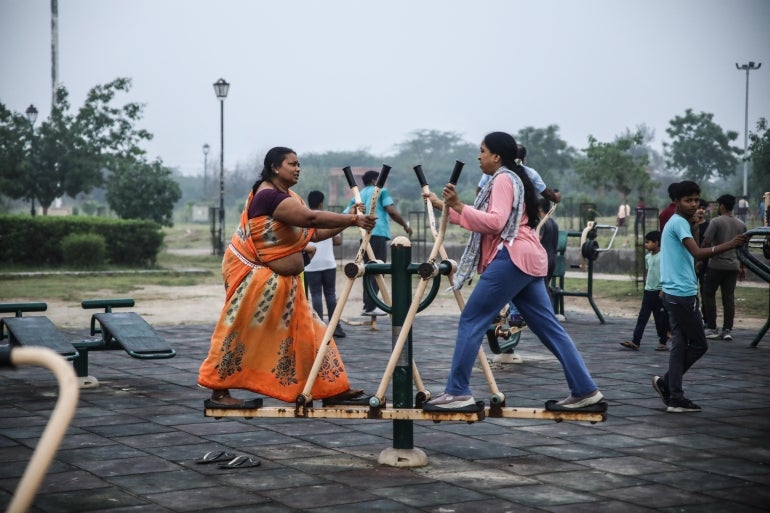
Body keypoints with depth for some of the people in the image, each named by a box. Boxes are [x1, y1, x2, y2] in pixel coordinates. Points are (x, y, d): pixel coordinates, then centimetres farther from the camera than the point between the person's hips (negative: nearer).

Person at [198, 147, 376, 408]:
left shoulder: (290, 197, 12)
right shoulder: (268, 196, -21)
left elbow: (314, 233, 8)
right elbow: (312, 218, -30)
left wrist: (348, 220, -2)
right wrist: (353, 219, -27)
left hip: (282, 281, 10)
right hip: (254, 277, -10)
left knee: (307, 330, 8)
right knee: (241, 334, -5)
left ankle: (332, 387, 12)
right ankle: (218, 393, 4)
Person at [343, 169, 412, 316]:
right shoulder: (381, 191, 6)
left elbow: (346, 215, 10)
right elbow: (392, 211, -7)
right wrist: (405, 225, 4)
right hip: (378, 234, -6)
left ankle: (367, 305, 10)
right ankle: (370, 307, -11)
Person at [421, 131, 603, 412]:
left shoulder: (503, 179, -5)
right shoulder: (511, 178, 26)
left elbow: (495, 222, -19)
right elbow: (483, 221, 29)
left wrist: (459, 206, -19)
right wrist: (444, 205, 29)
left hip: (512, 259, -10)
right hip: (525, 260, 10)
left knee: (471, 321, -9)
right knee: (548, 327, 7)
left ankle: (457, 393, -11)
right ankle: (585, 390, 5)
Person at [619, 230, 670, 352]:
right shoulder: (648, 256, 10)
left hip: (659, 291, -7)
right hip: (648, 291, 7)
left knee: (661, 318, 2)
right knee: (642, 317, 1)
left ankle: (663, 342, 13)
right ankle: (635, 342, -2)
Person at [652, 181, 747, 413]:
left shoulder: (675, 223, 19)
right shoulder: (679, 223, -13)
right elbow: (697, 253, -26)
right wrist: (730, 245, -35)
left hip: (675, 294, 10)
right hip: (683, 295, -10)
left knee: (681, 344, 9)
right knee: (699, 344, -1)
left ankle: (675, 398, 10)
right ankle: (666, 382, 6)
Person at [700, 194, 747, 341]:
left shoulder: (716, 222, -8)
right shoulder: (741, 224, 10)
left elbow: (706, 243, -12)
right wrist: (742, 267, 21)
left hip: (716, 264, -5)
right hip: (733, 266, 5)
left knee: (708, 294, 7)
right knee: (729, 297, 6)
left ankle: (712, 329, 6)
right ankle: (727, 330, 3)